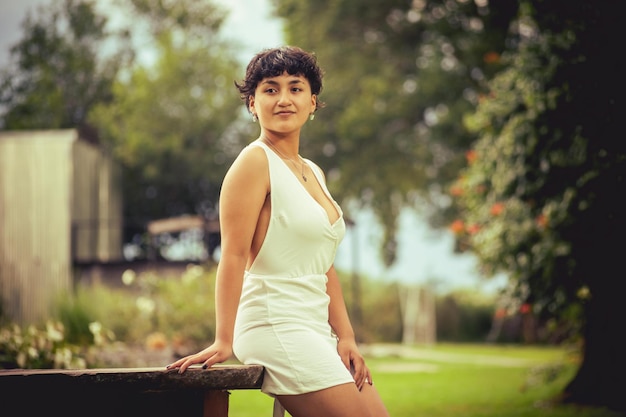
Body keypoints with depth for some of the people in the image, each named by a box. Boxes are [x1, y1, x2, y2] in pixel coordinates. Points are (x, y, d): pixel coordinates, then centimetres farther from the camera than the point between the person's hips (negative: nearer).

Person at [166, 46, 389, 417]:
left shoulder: (314, 174, 16)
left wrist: (345, 337, 6)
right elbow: (234, 255, -15)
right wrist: (223, 342, -20)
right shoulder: (255, 161, -8)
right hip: (277, 327, -8)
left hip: (316, 330, 8)